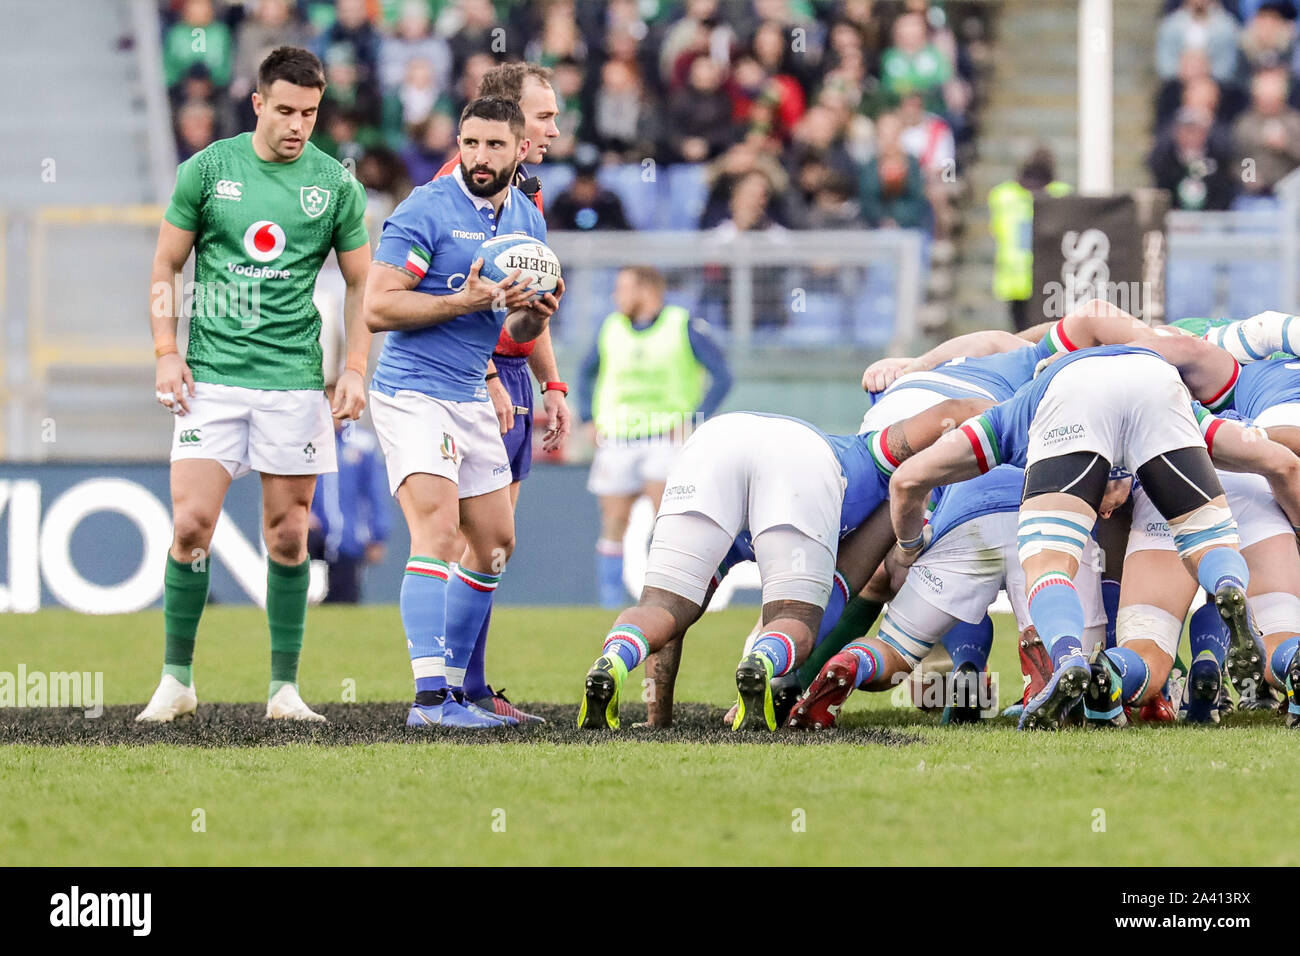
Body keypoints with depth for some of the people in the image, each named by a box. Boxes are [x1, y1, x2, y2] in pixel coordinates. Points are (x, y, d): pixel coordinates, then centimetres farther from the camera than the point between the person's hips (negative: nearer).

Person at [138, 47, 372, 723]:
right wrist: (167, 354, -2)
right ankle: (177, 680, 3)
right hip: (211, 376, -1)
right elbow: (166, 268, 8)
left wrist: (355, 369, 1)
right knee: (192, 525, -8)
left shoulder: (335, 184, 3)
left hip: (294, 380, 1)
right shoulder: (206, 170, 2)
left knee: (287, 535, 2)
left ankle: (284, 688, 9)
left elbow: (361, 283, 11)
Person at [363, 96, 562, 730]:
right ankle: (430, 697, -30)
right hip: (413, 392, -9)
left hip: (472, 397, 9)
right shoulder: (426, 211, -12)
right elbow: (377, 307, -17)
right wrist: (465, 301, -23)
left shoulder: (526, 220, 11)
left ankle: (452, 685, 23)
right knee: (438, 529, -22)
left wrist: (538, 312, -4)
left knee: (494, 543, 12)